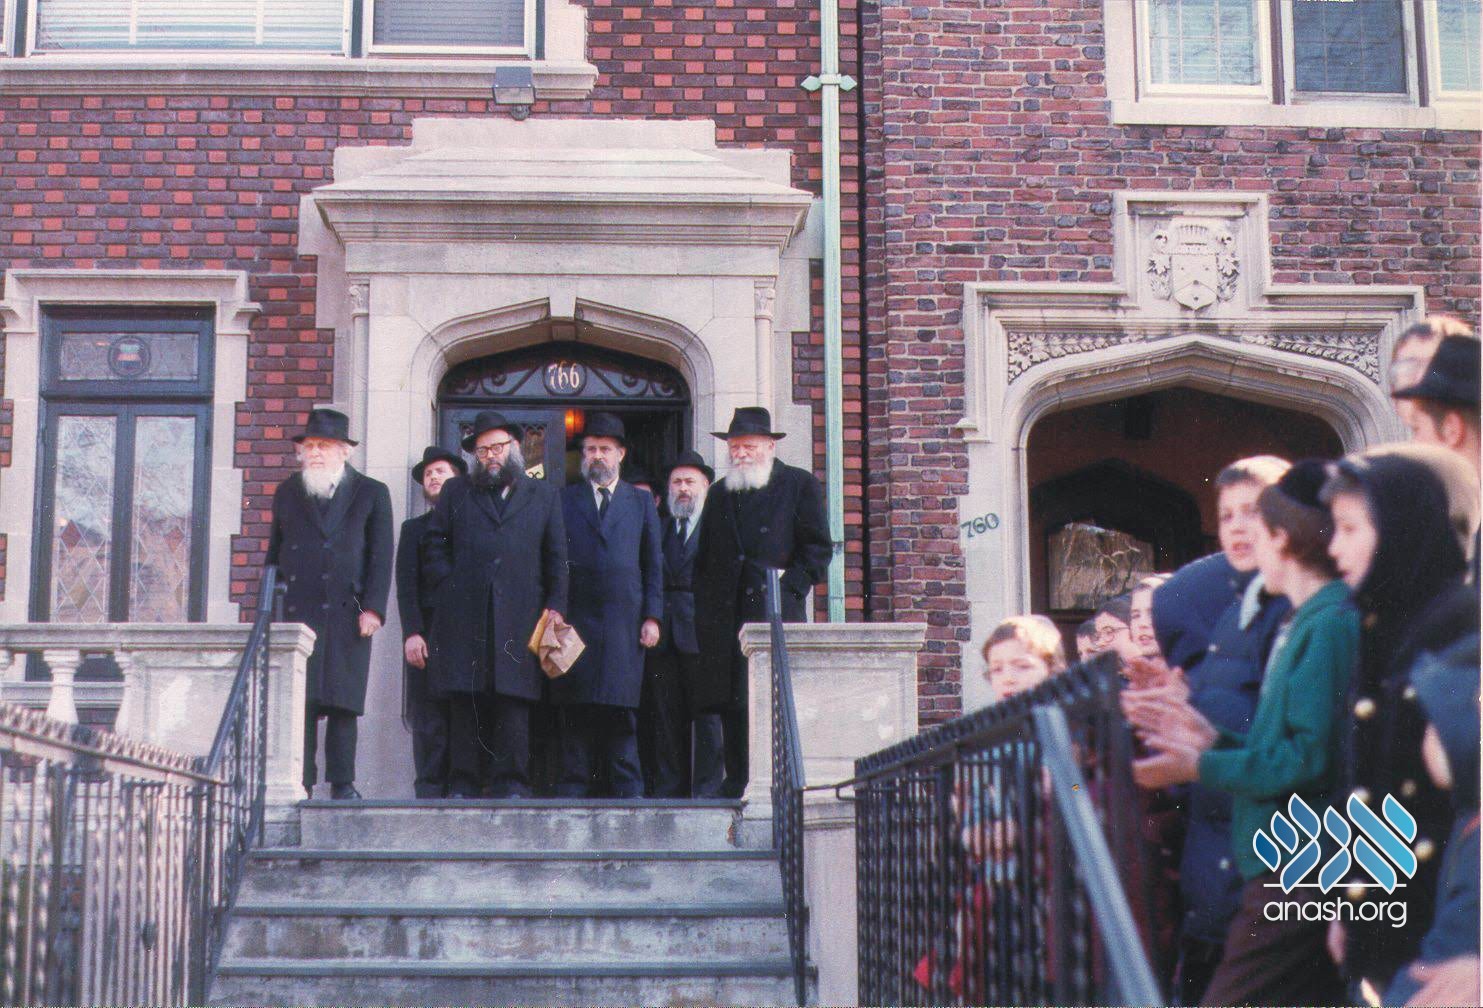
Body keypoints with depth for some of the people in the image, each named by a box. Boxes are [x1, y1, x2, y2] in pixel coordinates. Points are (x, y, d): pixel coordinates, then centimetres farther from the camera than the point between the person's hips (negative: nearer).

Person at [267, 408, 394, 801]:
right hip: (296, 611, 2)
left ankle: (342, 783, 1)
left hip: (347, 613, -2)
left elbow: (381, 557, 4)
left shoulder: (371, 494, 10)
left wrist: (373, 609, -6)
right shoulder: (288, 492, 18)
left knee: (343, 700, -3)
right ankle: (300, 781, -2)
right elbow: (274, 554, 18)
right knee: (298, 699, -4)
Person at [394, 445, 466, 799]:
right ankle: (430, 790, -4)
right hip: (427, 636, 0)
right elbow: (406, 585, 7)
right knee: (429, 721, -5)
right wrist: (412, 633, -7)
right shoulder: (414, 528, 17)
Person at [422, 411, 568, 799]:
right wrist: (448, 585, 0)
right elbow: (434, 545, 15)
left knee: (514, 701, -6)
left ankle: (511, 782, -2)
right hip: (464, 617, 0)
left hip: (519, 615, 0)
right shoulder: (456, 491, 19)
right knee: (464, 702, -3)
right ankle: (464, 784, 0)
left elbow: (557, 557, 13)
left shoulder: (544, 495, 18)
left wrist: (555, 605, 3)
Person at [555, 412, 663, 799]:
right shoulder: (563, 499, 13)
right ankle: (574, 788, 2)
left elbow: (654, 564, 12)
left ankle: (626, 790, 1)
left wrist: (652, 617, 3)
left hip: (624, 620, 0)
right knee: (575, 713, -2)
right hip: (575, 618, 0)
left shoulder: (641, 501, 15)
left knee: (622, 709, -2)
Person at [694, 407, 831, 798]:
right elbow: (704, 555, 20)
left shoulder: (800, 485, 6)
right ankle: (737, 781, 7)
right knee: (728, 700, 2)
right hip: (725, 614, 5)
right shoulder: (719, 493, 20)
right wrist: (705, 608, 9)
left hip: (775, 609, -4)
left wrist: (790, 589, -8)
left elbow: (818, 547, 2)